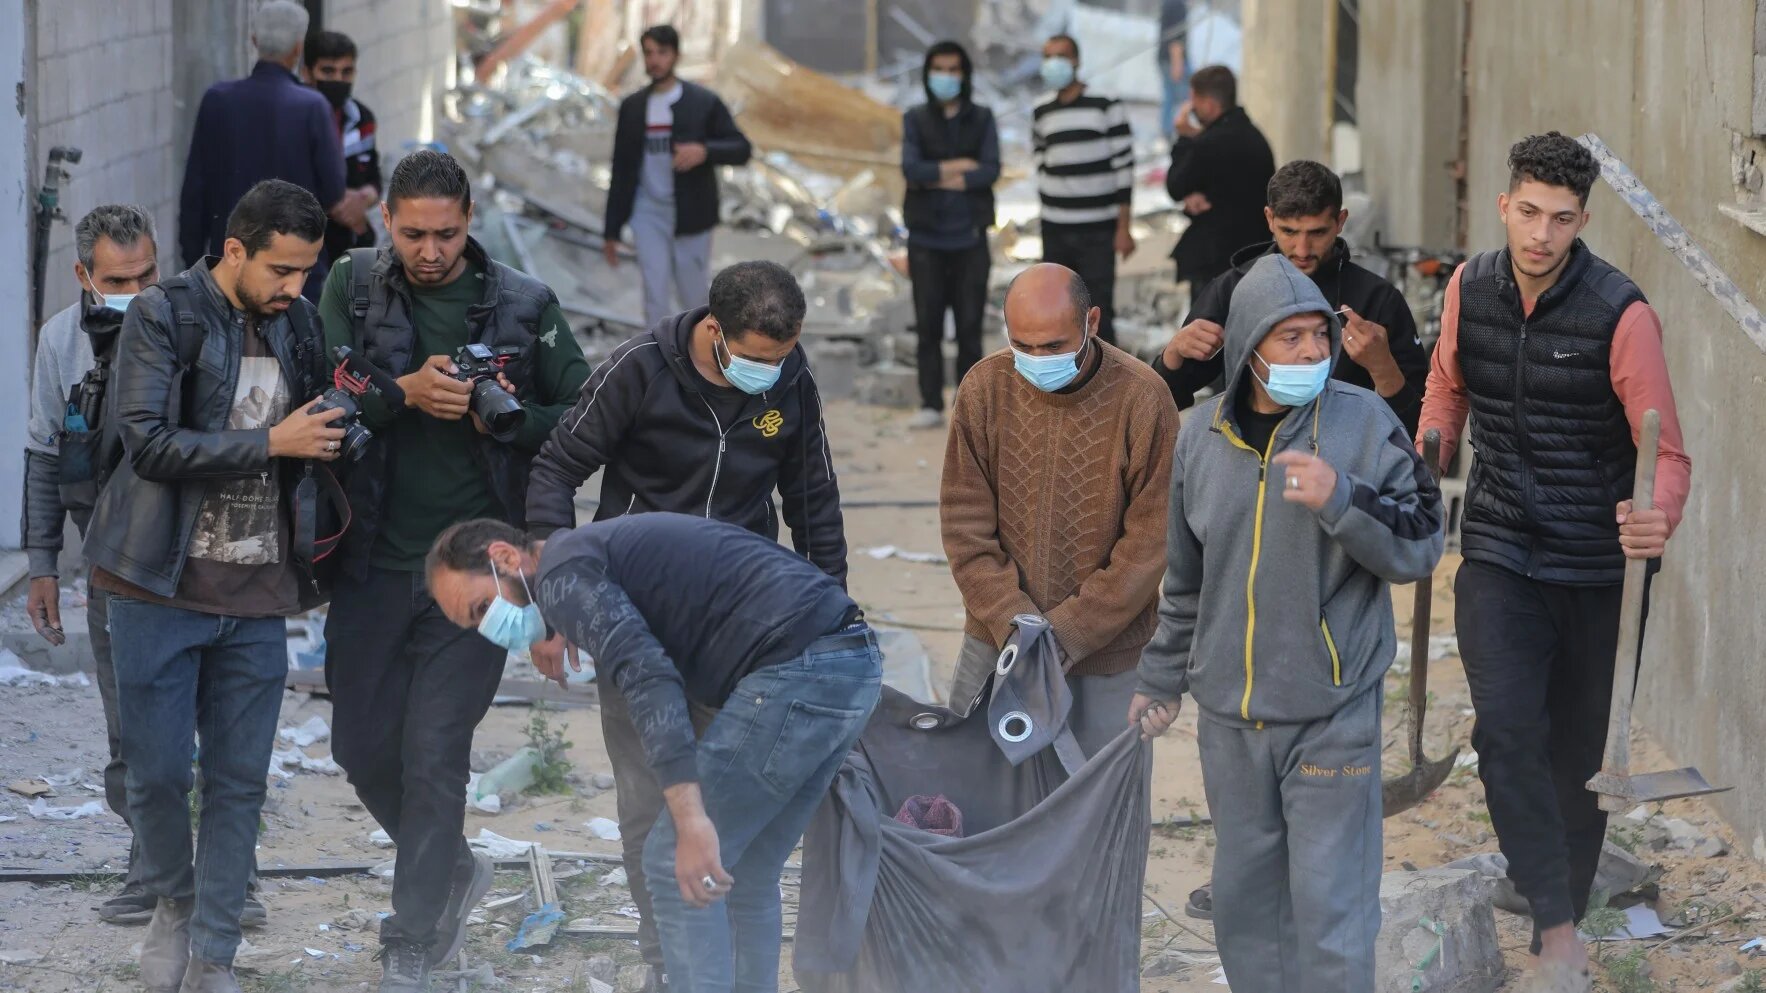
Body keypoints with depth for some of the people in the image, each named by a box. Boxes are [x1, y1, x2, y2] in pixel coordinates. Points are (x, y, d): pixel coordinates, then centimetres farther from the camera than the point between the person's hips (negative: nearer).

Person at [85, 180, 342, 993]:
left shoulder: (296, 324, 9)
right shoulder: (163, 316, -8)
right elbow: (147, 441, -18)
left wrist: (327, 435, 2)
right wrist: (269, 443, -20)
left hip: (257, 592, 4)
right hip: (163, 588, -4)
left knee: (238, 779, 4)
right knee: (157, 769, 1)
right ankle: (171, 902, 28)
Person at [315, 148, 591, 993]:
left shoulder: (523, 307, -1)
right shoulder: (353, 286, 1)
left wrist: (509, 417, -15)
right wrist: (405, 392, -26)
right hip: (374, 563, 3)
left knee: (434, 755, -5)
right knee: (362, 745, 8)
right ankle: (455, 871, 34)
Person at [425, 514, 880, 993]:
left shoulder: (562, 573, -5)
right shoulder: (606, 544, 27)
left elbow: (648, 679, -19)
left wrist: (691, 820, -25)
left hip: (796, 669, -10)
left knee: (674, 865, -3)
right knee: (745, 876, 19)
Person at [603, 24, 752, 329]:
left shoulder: (704, 103, -4)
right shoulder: (632, 107, 6)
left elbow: (742, 149, -5)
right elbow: (621, 170, 9)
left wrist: (705, 151, -27)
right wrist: (612, 231, 9)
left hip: (690, 218, -2)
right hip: (648, 215, 2)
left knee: (695, 296, 7)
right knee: (656, 297, -5)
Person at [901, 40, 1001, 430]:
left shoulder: (981, 119, 5)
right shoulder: (916, 119, 5)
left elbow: (991, 170, -8)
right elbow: (910, 168, -10)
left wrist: (937, 176, -11)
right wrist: (958, 167, -11)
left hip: (969, 236, 0)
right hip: (926, 237, 0)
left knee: (970, 324, 2)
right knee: (928, 325, 0)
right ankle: (931, 403, 5)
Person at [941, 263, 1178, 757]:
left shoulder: (1141, 397, -14)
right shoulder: (985, 387, -6)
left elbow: (1150, 541, -11)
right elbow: (965, 524, -2)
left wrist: (1067, 632, -14)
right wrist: (1012, 622, -13)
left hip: (1107, 652, -3)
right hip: (996, 641, 3)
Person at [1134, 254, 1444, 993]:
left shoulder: (1363, 421, -7)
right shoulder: (1204, 435, 5)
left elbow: (1418, 546, -8)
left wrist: (1341, 498, -22)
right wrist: (1162, 681, 21)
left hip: (1333, 715, -4)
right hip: (1229, 716, 4)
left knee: (1332, 902, -5)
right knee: (1245, 896, 13)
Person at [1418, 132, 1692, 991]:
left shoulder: (1621, 315, -15)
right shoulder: (1470, 290, -1)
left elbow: (1668, 452, -17)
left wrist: (1660, 518, -38)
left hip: (1600, 566, -2)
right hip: (1500, 557, 2)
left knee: (1578, 757, 10)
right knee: (1507, 729, -18)